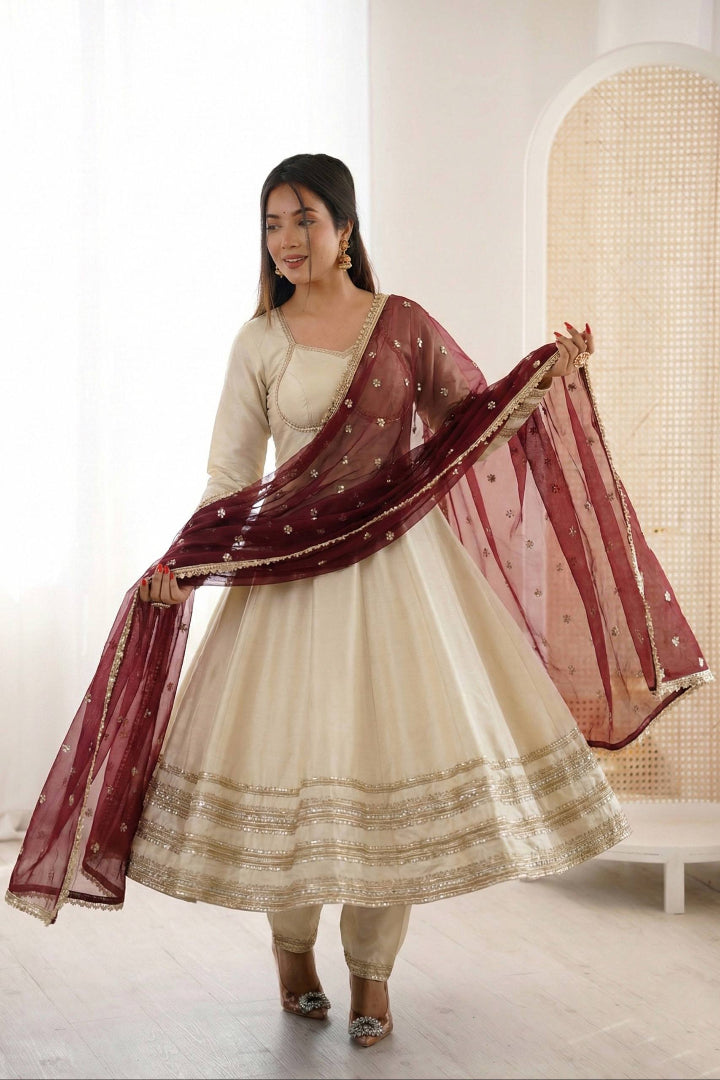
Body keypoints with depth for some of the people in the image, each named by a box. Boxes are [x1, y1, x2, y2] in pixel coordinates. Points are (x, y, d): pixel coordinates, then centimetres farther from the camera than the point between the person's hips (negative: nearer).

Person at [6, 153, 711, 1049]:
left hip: (398, 565, 0)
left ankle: (372, 972, 12)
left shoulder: (404, 325, 4)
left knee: (396, 753, -1)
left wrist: (549, 378, -7)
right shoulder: (259, 343, 3)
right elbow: (230, 472, 3)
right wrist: (180, 561, -10)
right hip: (291, 570, 0)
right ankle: (291, 945, 25)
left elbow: (476, 421, 9)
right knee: (288, 751, 0)